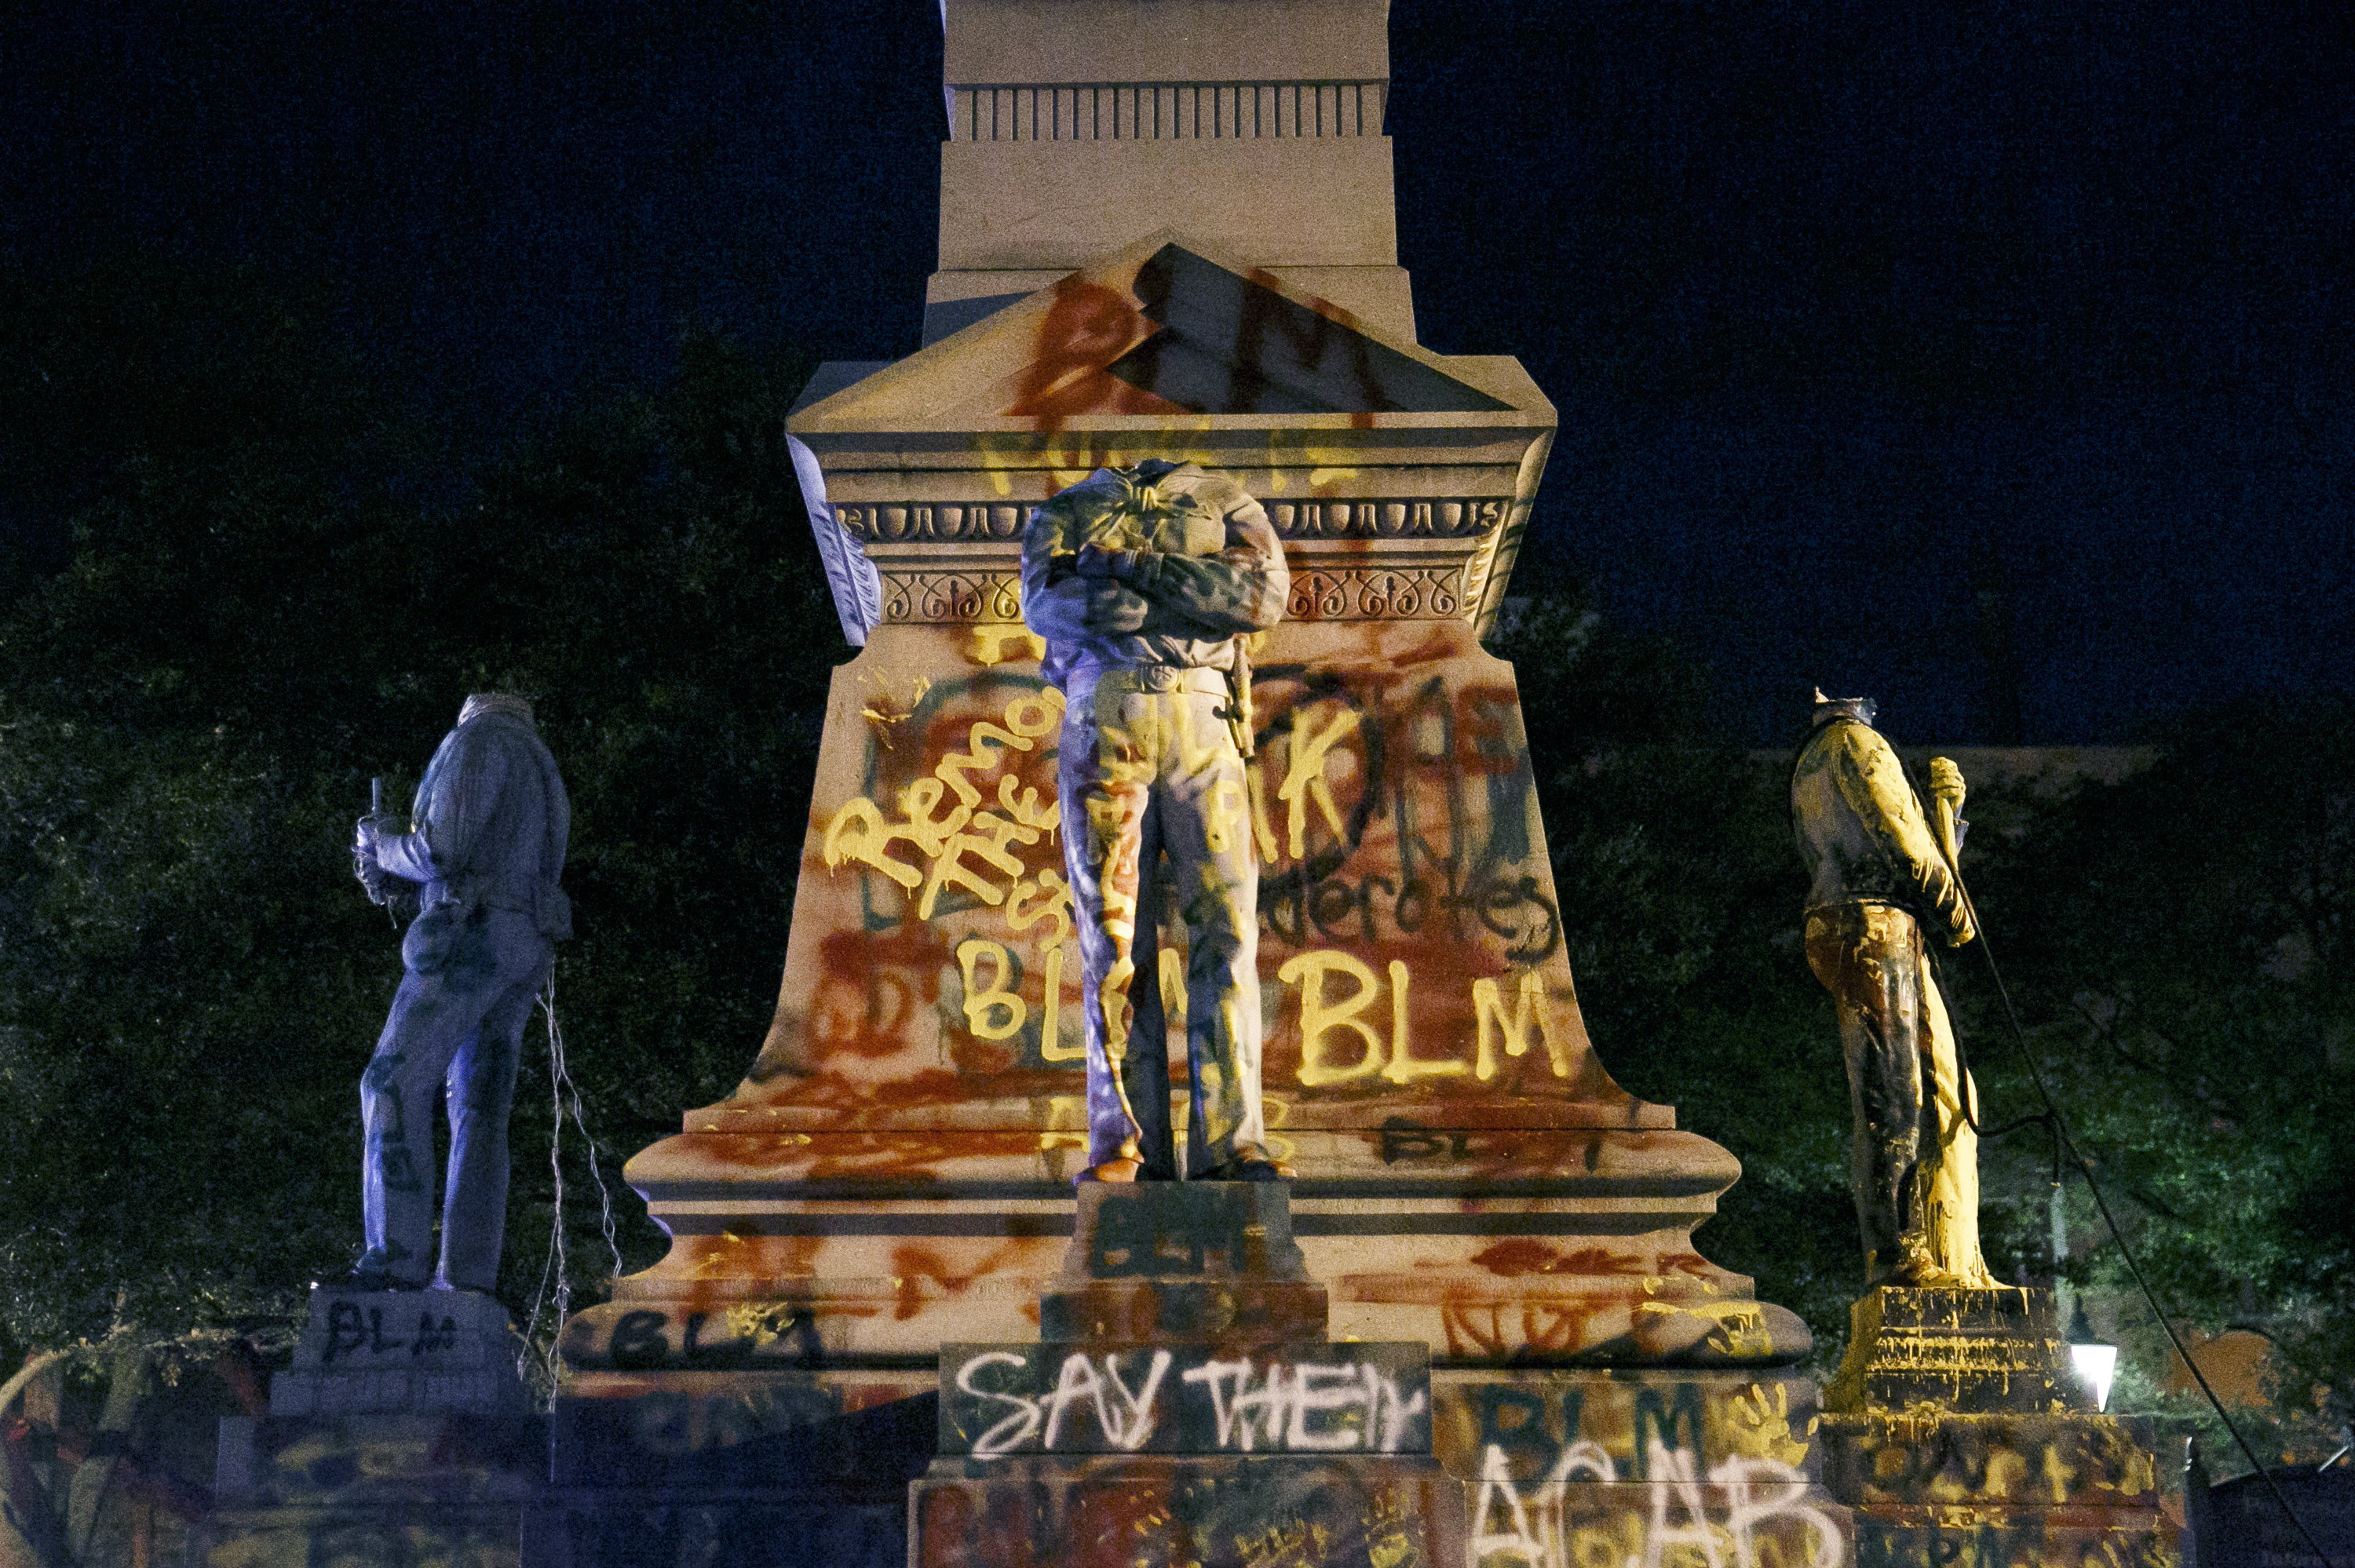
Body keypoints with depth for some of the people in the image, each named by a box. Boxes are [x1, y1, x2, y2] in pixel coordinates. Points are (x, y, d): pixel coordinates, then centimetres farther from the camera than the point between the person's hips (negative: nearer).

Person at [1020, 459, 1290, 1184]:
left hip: (1201, 724, 0)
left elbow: (1263, 594, -1)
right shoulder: (1068, 512, 20)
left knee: (1225, 925, -8)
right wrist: (1191, 601, -7)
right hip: (1101, 718, 0)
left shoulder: (1225, 503, 20)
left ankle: (1229, 1143, -11)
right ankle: (1126, 1145, -2)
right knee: (1113, 936, -3)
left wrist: (1139, 567, -6)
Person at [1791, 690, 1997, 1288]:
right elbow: (1899, 840, -11)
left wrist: (1944, 808, 17)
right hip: (1875, 931, -10)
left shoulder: (1808, 768, 27)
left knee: (1944, 1098, 9)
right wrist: (1955, 909, 0)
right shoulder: (1854, 743, -2)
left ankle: (1955, 1261, 7)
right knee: (1895, 1103, -13)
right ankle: (1900, 1259, -16)